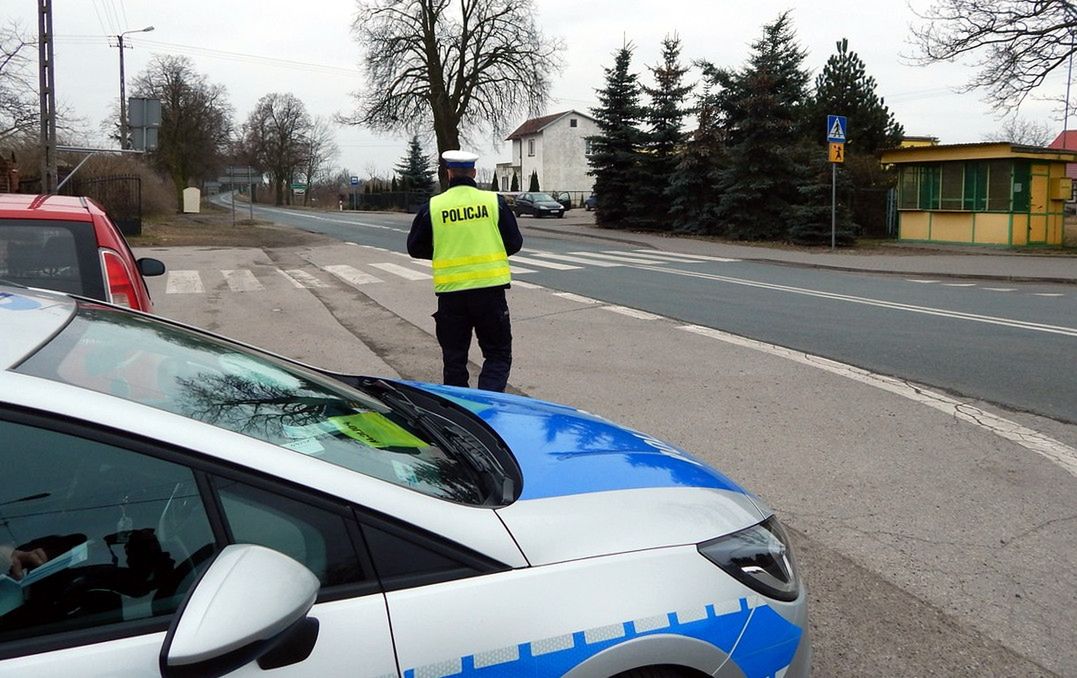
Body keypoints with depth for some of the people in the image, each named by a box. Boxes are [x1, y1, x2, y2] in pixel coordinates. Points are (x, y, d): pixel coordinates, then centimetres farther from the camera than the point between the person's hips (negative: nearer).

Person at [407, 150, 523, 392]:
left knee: (454, 357, 13)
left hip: (450, 292, 1)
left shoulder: (432, 207, 0)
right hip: (490, 288, -1)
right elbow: (514, 243, 5)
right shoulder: (494, 202, -2)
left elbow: (415, 248, 9)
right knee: (498, 354, 8)